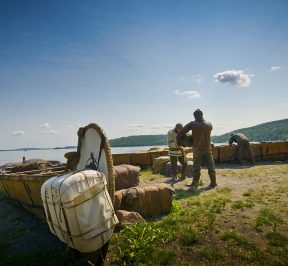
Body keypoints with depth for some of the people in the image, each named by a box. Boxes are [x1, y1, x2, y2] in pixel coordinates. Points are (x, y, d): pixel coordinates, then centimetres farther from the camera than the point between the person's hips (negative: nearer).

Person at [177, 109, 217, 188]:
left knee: (196, 167, 9)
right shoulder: (209, 125, 1)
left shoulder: (193, 124, -8)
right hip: (207, 148, 2)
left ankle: (195, 183, 16)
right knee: (211, 166, 11)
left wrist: (178, 138, 9)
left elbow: (182, 132, -8)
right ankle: (213, 183, 15)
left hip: (197, 149, -2)